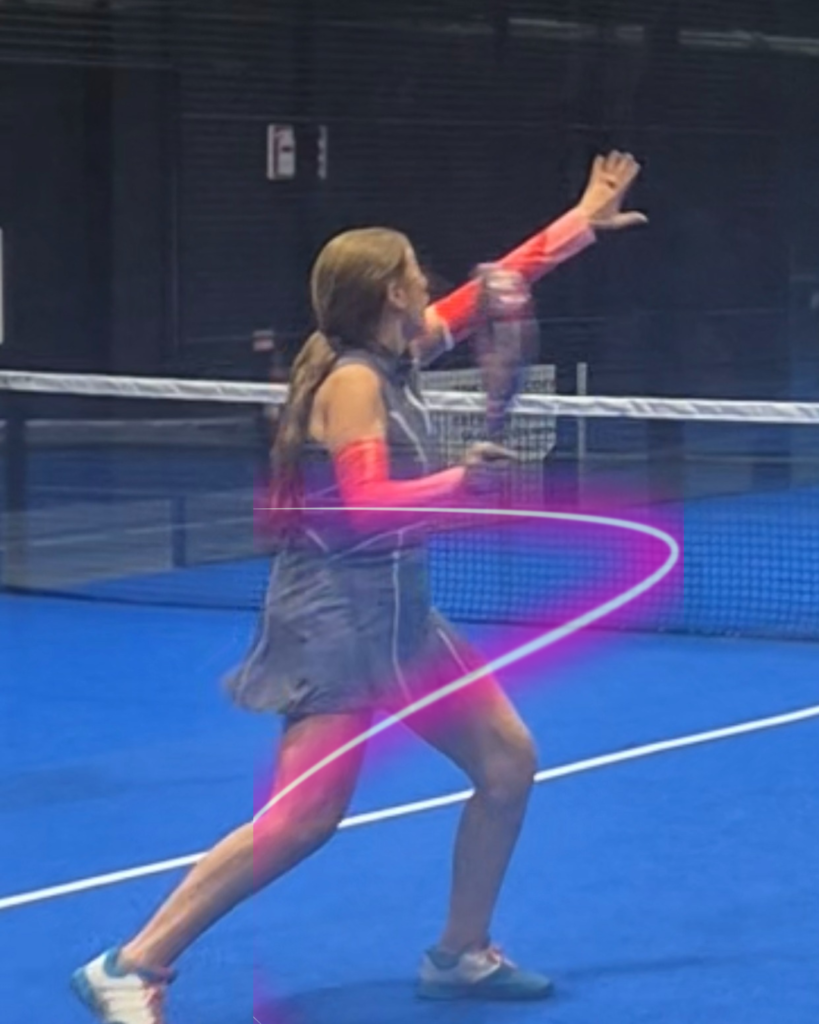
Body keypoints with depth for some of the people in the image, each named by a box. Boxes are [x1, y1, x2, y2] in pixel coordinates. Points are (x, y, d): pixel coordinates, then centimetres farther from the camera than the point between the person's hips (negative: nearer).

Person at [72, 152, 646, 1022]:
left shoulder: (393, 360, 9)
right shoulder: (353, 381, -16)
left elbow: (491, 286, 19)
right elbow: (367, 505, -25)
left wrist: (583, 221, 23)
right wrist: (455, 484, -29)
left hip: (396, 614, 10)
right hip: (339, 617, -10)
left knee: (508, 761, 11)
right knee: (301, 820, -16)